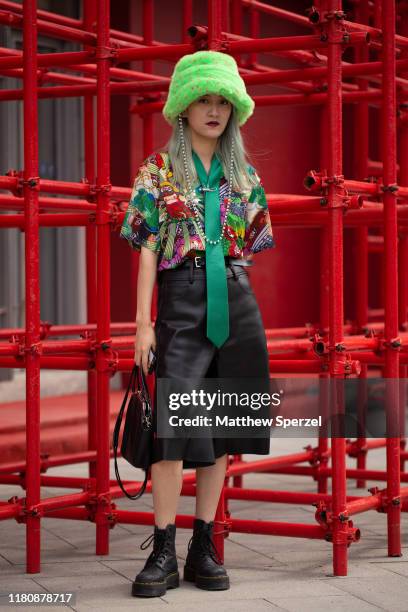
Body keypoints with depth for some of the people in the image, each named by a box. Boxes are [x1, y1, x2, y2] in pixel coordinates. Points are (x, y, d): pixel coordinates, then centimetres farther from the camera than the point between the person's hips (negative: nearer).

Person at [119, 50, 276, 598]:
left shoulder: (243, 175, 13)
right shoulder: (159, 170, 3)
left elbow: (250, 247, 16)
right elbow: (148, 248, -2)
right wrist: (143, 323, -8)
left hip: (236, 301, 4)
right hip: (180, 299, -4)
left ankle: (204, 548, 11)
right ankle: (163, 553, -5)